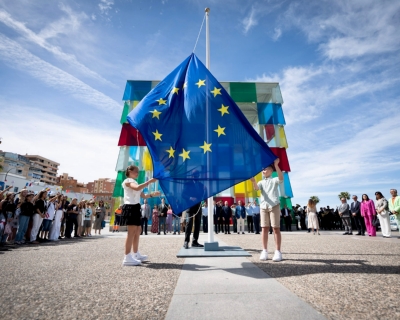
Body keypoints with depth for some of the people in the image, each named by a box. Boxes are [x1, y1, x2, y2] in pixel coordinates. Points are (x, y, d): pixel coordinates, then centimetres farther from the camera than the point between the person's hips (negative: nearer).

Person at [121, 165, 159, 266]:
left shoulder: (135, 182, 24)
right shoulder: (128, 181, -4)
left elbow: (143, 196, 19)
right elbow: (137, 188, -27)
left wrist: (153, 194, 4)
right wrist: (149, 181, -24)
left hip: (136, 207, 10)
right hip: (130, 207, -10)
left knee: (138, 230, 13)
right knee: (132, 232, -13)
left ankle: (136, 254, 24)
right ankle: (127, 258, -11)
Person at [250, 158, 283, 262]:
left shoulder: (274, 180, 8)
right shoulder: (261, 182, 17)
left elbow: (281, 178, -15)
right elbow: (256, 188, -5)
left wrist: (276, 165, -26)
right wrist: (253, 181, -27)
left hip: (274, 206, -3)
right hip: (263, 207, 4)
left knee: (276, 228, -3)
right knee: (264, 228, 3)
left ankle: (278, 252, 2)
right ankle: (264, 251, 8)